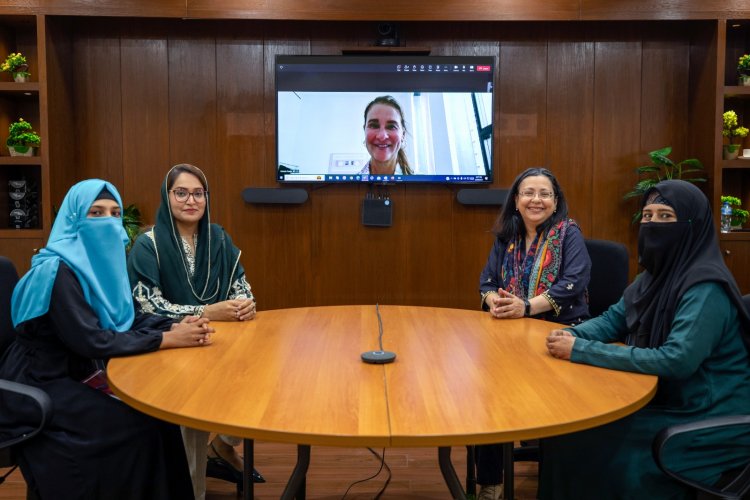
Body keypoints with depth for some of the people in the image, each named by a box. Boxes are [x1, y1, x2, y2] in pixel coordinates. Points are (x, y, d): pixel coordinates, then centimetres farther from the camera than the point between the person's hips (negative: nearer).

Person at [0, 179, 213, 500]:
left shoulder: (105, 261, 3)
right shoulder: (58, 271, -23)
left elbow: (128, 318, 5)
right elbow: (89, 340, -28)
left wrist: (176, 326, -15)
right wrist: (168, 339, -27)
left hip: (81, 372, 8)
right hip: (42, 385, -8)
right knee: (137, 425, -18)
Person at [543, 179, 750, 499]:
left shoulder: (706, 287, -22)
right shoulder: (657, 272, 4)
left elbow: (676, 360, -30)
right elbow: (614, 319, 13)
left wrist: (581, 351, -28)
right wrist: (573, 334, -10)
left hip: (712, 423, -8)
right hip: (668, 401, 8)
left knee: (589, 445, -17)